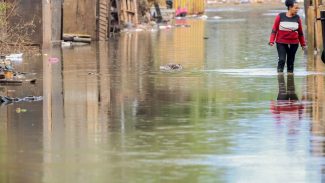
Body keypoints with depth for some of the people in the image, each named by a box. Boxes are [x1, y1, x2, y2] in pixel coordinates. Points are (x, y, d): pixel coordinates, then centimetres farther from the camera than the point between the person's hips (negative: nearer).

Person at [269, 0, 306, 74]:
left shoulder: (297, 18, 1)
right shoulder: (280, 16, -6)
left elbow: (300, 32, 11)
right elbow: (274, 30, -1)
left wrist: (303, 44, 13)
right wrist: (271, 41, -9)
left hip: (293, 44, 3)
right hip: (281, 43, -3)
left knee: (291, 62, 8)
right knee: (282, 60, -12)